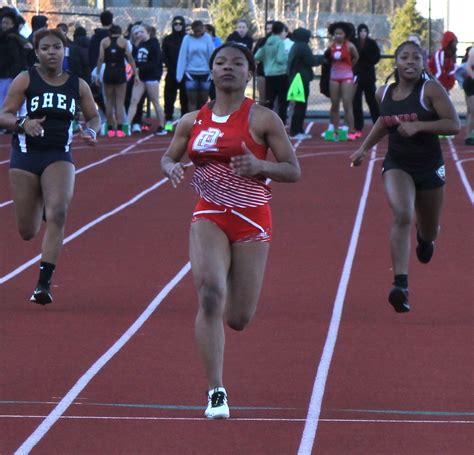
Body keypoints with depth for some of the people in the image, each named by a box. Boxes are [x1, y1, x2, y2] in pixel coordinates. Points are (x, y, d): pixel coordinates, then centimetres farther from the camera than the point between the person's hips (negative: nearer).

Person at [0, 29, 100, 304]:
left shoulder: (78, 85, 3)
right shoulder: (25, 80, -3)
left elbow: (94, 117, 13)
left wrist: (91, 131, -10)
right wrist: (22, 123, -25)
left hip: (59, 156, 1)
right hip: (26, 155, -1)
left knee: (58, 212, -24)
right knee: (28, 232, 5)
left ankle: (44, 283, -19)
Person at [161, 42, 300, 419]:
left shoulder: (263, 119, -4)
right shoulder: (193, 121, 6)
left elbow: (293, 171, -3)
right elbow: (168, 157, 19)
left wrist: (259, 166, -22)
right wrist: (172, 168, -6)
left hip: (252, 221, -1)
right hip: (209, 217, 1)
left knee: (239, 318, 2)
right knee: (210, 295, -21)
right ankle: (216, 391, -16)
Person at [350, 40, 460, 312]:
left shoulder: (431, 90, -13)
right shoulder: (385, 94, 1)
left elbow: (454, 125, -19)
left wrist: (418, 126, -28)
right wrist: (365, 149, 18)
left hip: (429, 167, -1)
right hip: (397, 165, 1)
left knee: (430, 233, 15)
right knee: (403, 216, -26)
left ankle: (425, 237, 58)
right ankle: (401, 285, -32)